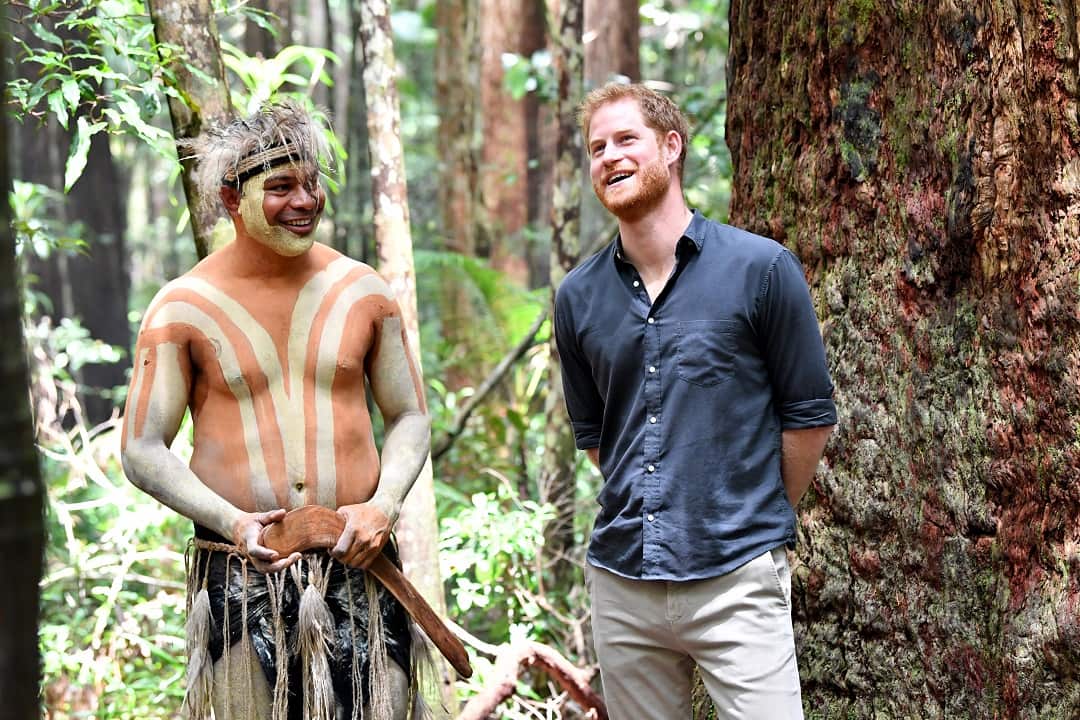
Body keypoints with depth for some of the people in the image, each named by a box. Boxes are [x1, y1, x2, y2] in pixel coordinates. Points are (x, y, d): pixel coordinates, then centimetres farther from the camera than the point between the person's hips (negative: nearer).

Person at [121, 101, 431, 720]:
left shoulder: (363, 291, 6)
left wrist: (383, 505, -6)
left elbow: (410, 418, 13)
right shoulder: (185, 308, -1)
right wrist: (231, 521, -16)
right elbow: (143, 452, 0)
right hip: (240, 576, -2)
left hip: (357, 567, 2)